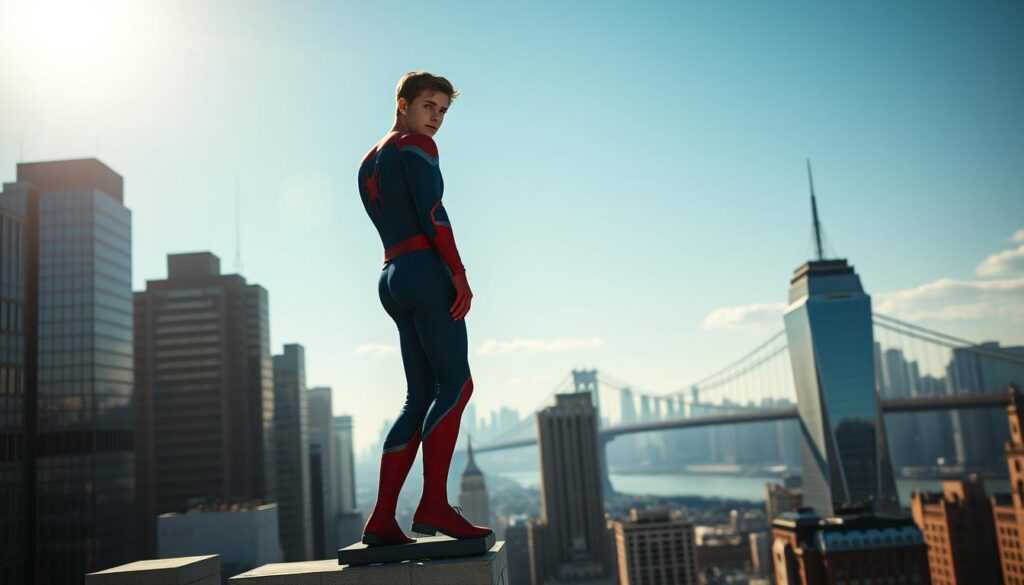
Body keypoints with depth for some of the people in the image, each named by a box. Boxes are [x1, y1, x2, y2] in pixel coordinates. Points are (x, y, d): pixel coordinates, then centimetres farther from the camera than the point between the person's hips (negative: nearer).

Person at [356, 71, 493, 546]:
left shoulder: (368, 164, 26)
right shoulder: (415, 145, 0)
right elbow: (432, 212, -13)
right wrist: (459, 274, -16)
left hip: (391, 278, 9)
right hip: (425, 271, -9)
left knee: (420, 398, 5)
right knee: (455, 383, -12)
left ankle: (382, 520, 0)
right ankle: (433, 505, -19)